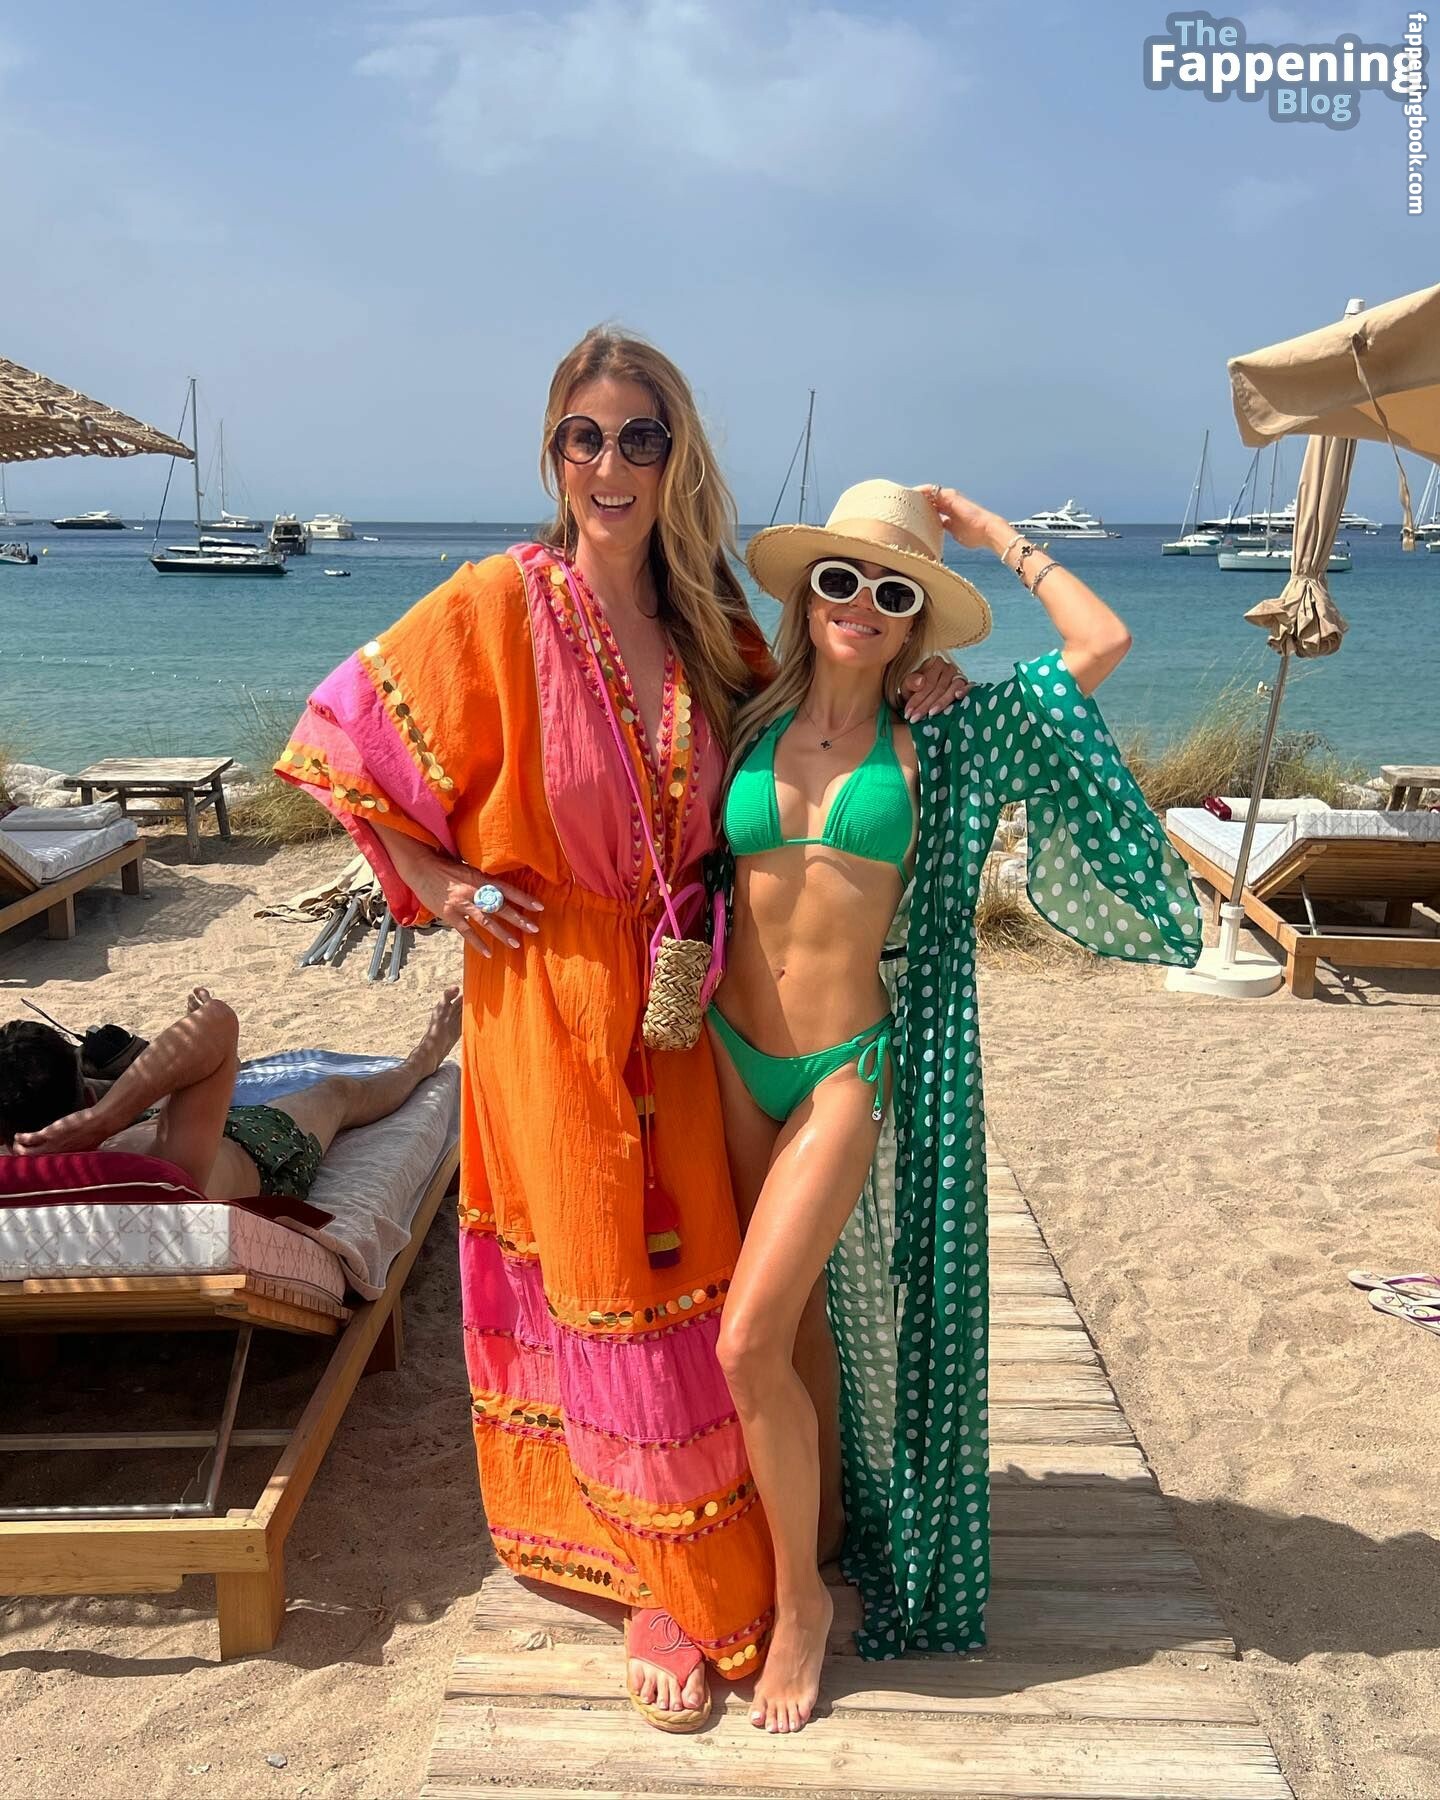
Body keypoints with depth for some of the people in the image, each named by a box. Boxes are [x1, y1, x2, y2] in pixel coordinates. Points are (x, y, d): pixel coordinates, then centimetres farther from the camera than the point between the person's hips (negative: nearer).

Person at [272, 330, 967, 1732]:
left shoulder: (706, 620, 3)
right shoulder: (500, 604, -10)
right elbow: (342, 735, -3)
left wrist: (894, 682, 2)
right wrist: (432, 880, -6)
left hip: (676, 997, 4)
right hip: (550, 992, -4)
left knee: (680, 1267, 13)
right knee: (601, 1283, 7)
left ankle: (697, 1560, 36)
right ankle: (678, 1603, 26)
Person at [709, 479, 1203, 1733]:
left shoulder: (938, 746, -1)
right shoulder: (751, 729, 4)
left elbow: (1103, 644, -4)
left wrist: (997, 536, 4)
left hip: (849, 1067, -3)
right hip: (737, 1056, 3)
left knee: (751, 1340, -10)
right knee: (794, 1326, 16)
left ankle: (803, 1601, 13)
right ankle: (822, 1521, 39)